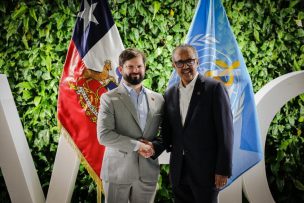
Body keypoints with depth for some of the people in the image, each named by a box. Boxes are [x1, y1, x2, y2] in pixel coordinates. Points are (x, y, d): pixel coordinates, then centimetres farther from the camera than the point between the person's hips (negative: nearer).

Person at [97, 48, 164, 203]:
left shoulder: (157, 99, 8)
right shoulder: (109, 98, -4)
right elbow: (104, 135, -13)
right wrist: (137, 145, -15)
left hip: (148, 172, 3)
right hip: (117, 172, -3)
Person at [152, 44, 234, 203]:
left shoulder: (214, 88, -7)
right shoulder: (170, 94, 9)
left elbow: (225, 131, -10)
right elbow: (168, 133, 11)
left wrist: (223, 170, -13)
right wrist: (155, 147, -9)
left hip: (206, 170, -4)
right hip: (178, 172, 5)